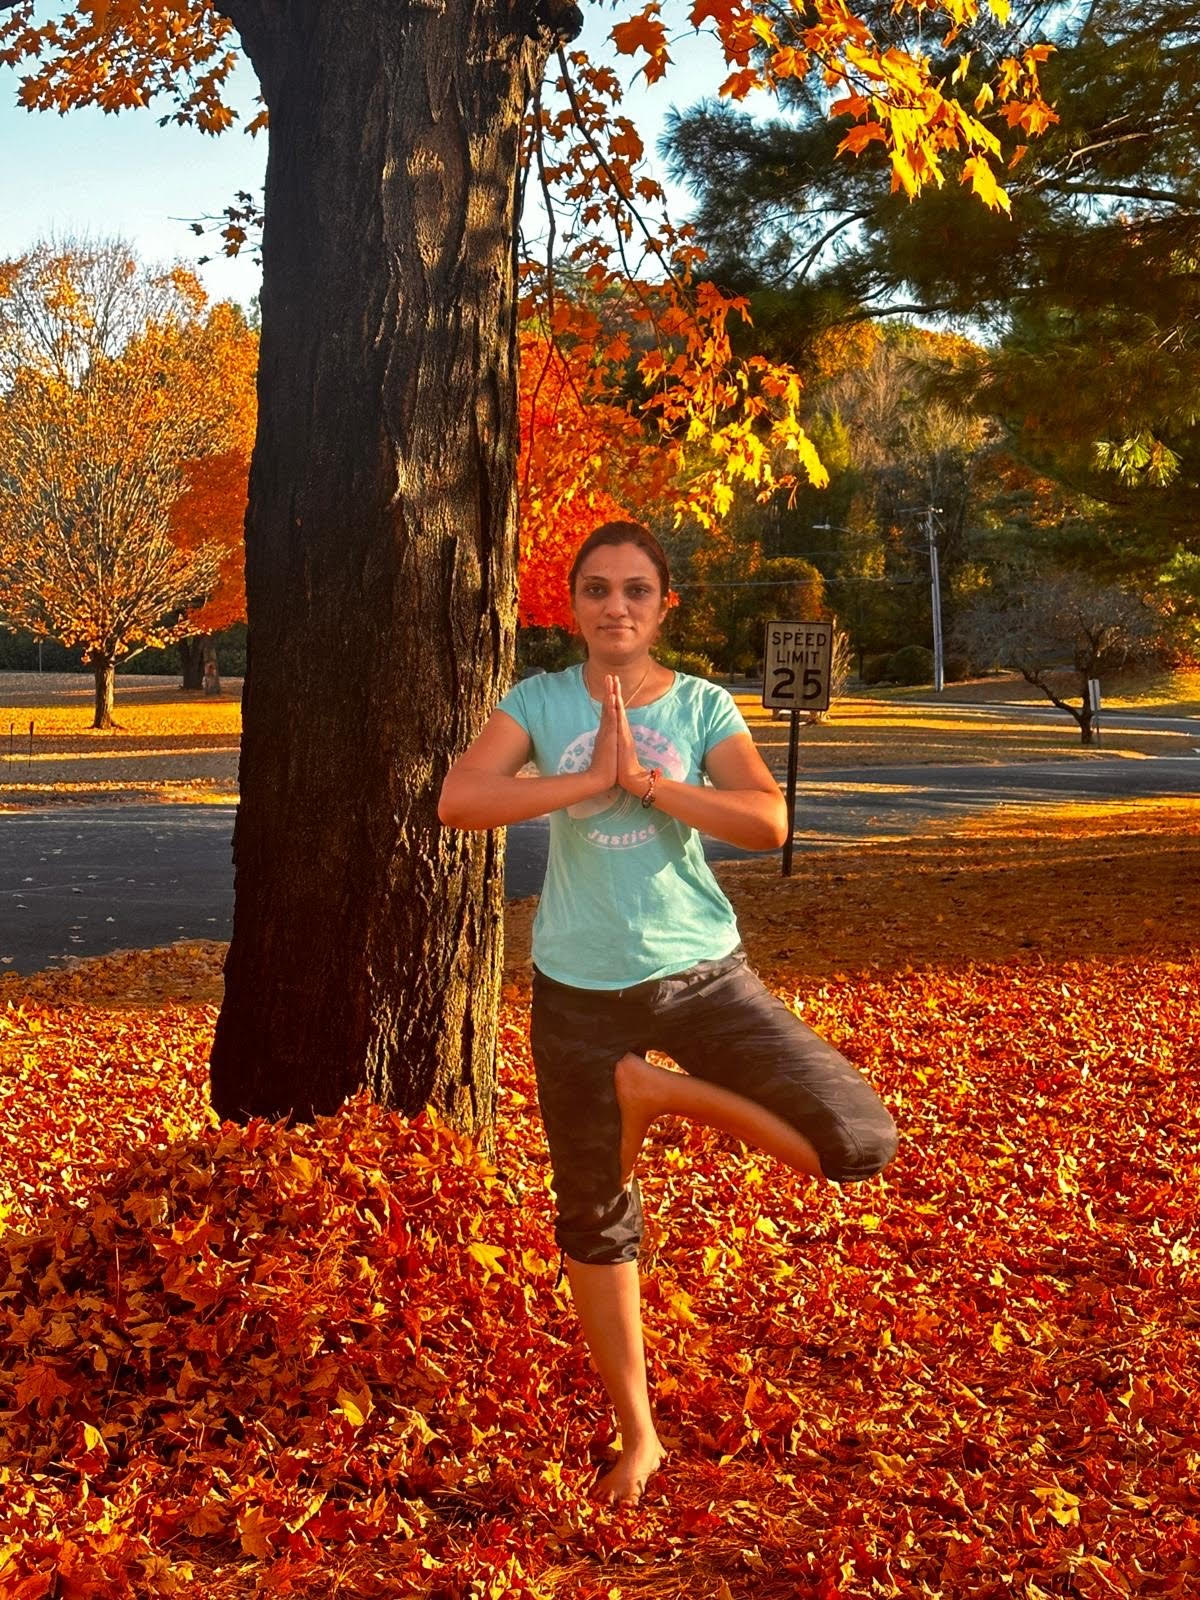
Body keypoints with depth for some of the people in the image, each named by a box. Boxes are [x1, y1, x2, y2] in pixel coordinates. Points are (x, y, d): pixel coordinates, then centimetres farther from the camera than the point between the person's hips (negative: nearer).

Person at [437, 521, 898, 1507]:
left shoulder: (704, 707, 0)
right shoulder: (539, 703, -1)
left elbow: (767, 822, -16)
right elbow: (458, 800, -17)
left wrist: (644, 780, -21)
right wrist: (591, 778, -21)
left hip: (703, 974, 0)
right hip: (580, 990, 0)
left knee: (861, 1144, -13)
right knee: (594, 1220, 12)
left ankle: (660, 1092, 5)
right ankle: (638, 1437, 31)